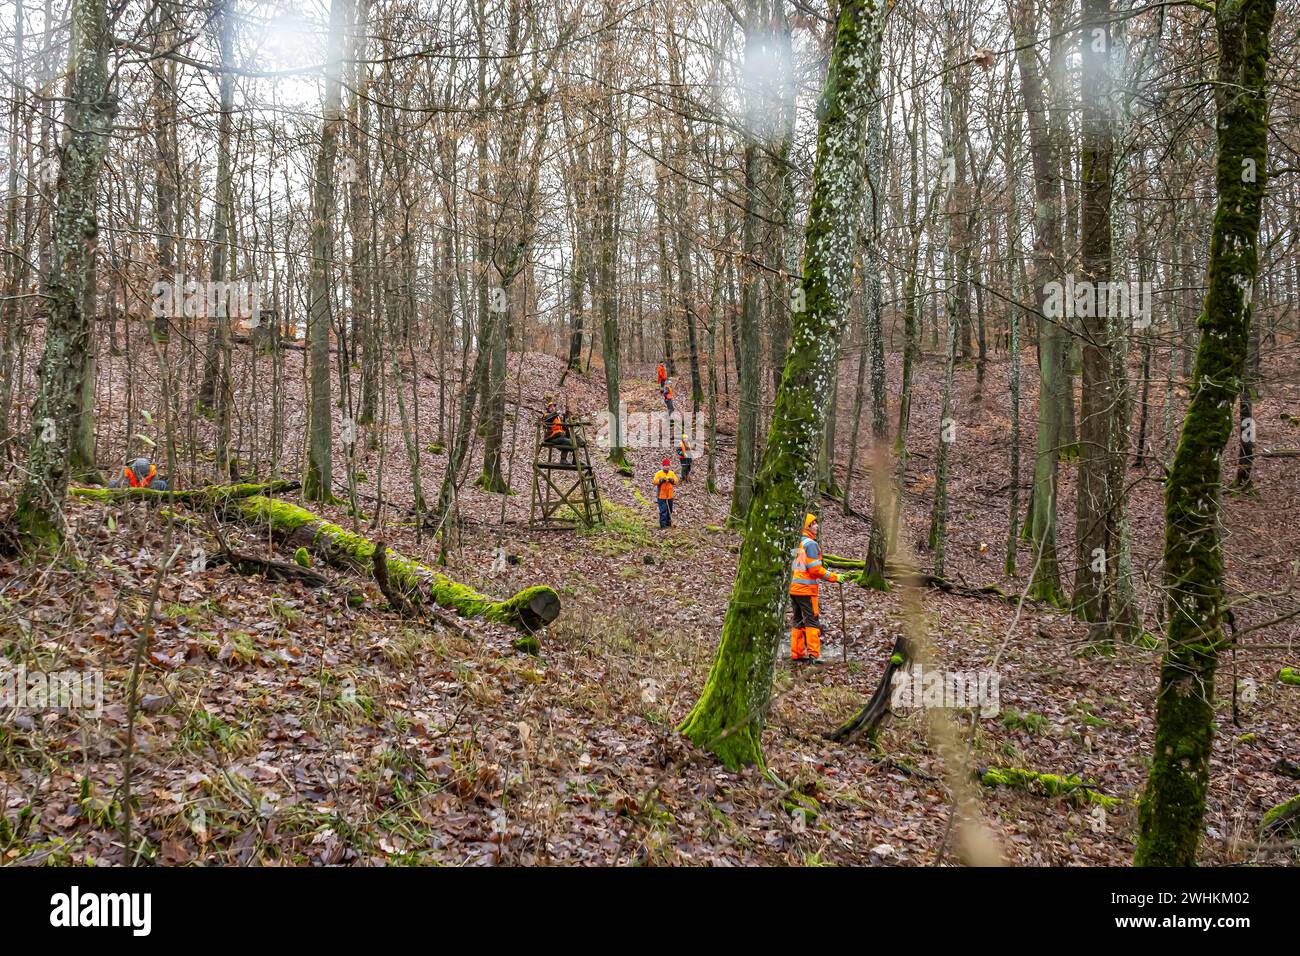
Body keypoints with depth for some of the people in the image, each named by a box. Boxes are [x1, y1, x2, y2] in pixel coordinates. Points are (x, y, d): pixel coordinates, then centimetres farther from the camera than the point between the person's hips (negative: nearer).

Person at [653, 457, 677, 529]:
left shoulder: (672, 473, 10)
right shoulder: (659, 473, -2)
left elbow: (676, 481, 2)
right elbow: (655, 482, -11)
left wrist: (671, 480, -17)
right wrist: (662, 480, -24)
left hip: (670, 496, 5)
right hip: (662, 496, -5)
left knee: (669, 510, 14)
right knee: (663, 510, -9)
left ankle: (668, 522, 26)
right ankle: (663, 524, -7)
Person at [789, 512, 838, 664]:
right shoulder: (810, 543, -13)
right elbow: (815, 569, -17)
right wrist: (834, 577, -8)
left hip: (794, 588, 8)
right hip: (806, 589, -8)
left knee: (799, 621, 13)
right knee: (812, 621, -4)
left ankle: (797, 653, 15)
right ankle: (814, 653, -7)